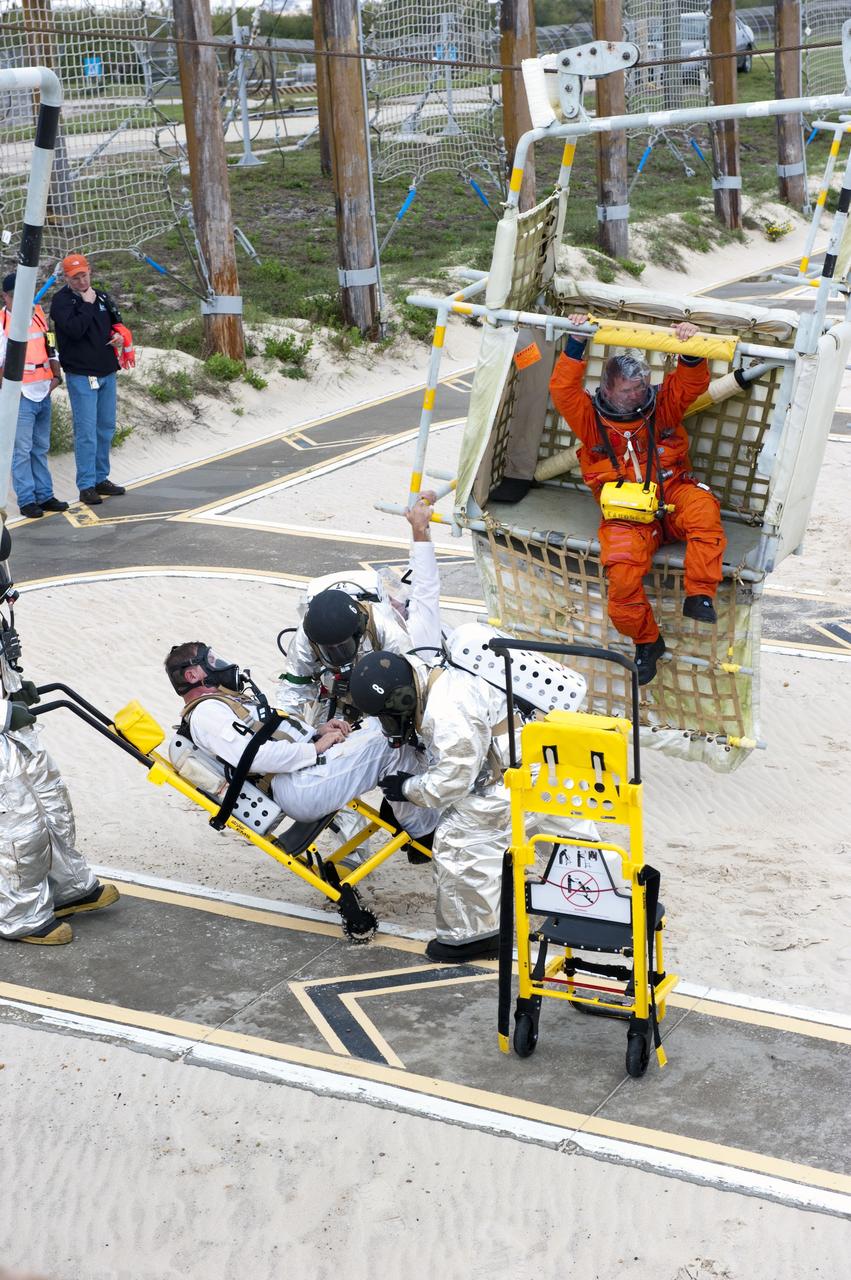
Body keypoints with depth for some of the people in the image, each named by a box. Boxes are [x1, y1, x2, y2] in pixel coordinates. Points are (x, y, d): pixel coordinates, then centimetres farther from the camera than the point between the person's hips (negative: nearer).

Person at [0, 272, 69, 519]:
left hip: (44, 393, 6)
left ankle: (44, 496, 19)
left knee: (41, 449, 13)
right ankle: (26, 501, -1)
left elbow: (51, 348, 19)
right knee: (22, 450, -5)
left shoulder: (38, 315, 12)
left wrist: (56, 376, 10)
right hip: (20, 395, -6)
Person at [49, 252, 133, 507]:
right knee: (86, 432, -8)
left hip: (107, 372, 7)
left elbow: (117, 323, 23)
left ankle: (101, 478, 22)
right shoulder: (61, 301, -8)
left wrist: (120, 337, 1)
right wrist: (87, 304, -15)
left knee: (106, 428, 12)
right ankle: (86, 486, -4)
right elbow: (75, 330, -22)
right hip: (81, 375, -7)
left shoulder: (101, 297, 11)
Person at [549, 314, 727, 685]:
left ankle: (699, 596, -29)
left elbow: (691, 382, -2)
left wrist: (691, 351, -23)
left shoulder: (662, 405, 11)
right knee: (622, 573, -28)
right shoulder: (592, 419, 6)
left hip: (670, 495, 1)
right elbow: (563, 391, -9)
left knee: (702, 506, -36)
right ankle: (646, 640, -3)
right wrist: (576, 345, -19)